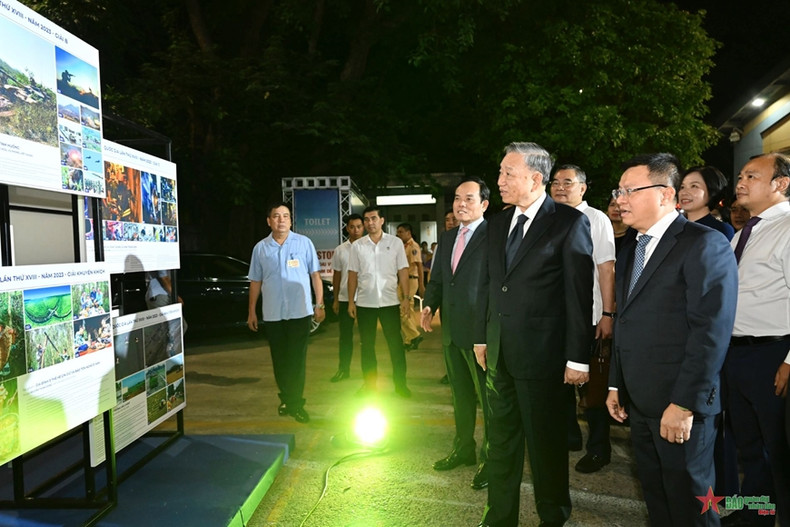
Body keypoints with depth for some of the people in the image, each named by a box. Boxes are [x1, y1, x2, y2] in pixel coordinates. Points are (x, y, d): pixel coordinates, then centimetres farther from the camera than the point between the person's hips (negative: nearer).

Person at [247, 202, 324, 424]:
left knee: (297, 359, 2)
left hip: (299, 311, -2)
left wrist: (320, 304, -1)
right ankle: (286, 398, 27)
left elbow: (315, 275, 3)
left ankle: (295, 403, 12)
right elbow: (255, 281, 10)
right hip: (272, 313, 2)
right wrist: (251, 311, 9)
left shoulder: (304, 243, 0)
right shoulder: (260, 248, 5)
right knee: (279, 360, 11)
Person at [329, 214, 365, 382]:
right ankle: (343, 369, 22)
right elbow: (336, 275, 10)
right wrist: (336, 299, 9)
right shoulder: (340, 250, 6)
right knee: (345, 335, 10)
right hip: (345, 298, 3)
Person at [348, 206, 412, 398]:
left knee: (396, 344, 3)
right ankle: (369, 384, 23)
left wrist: (406, 298, -6)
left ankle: (400, 383, 16)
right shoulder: (357, 246, 4)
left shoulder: (395, 243, 1)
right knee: (367, 345, 10)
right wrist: (351, 301, 1)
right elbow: (353, 275, 5)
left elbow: (403, 272, 0)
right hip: (364, 303, 2)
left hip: (390, 302, -1)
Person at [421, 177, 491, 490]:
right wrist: (429, 306, -2)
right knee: (460, 394, 21)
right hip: (452, 331, 8)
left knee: (488, 397, 5)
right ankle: (463, 448, 39)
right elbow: (437, 279, 16)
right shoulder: (446, 238, 12)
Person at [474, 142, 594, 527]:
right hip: (498, 351, 6)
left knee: (546, 439, 10)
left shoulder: (570, 222, -9)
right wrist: (481, 337, 12)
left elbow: (579, 293, -11)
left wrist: (578, 358, -13)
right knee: (500, 436, 16)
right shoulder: (498, 223, 10)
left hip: (542, 351, -6)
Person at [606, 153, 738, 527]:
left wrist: (684, 404, -20)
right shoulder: (631, 250, 13)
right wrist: (615, 384, 13)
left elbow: (711, 331, -19)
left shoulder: (705, 244, -12)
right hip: (638, 402, 7)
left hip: (680, 405, -7)